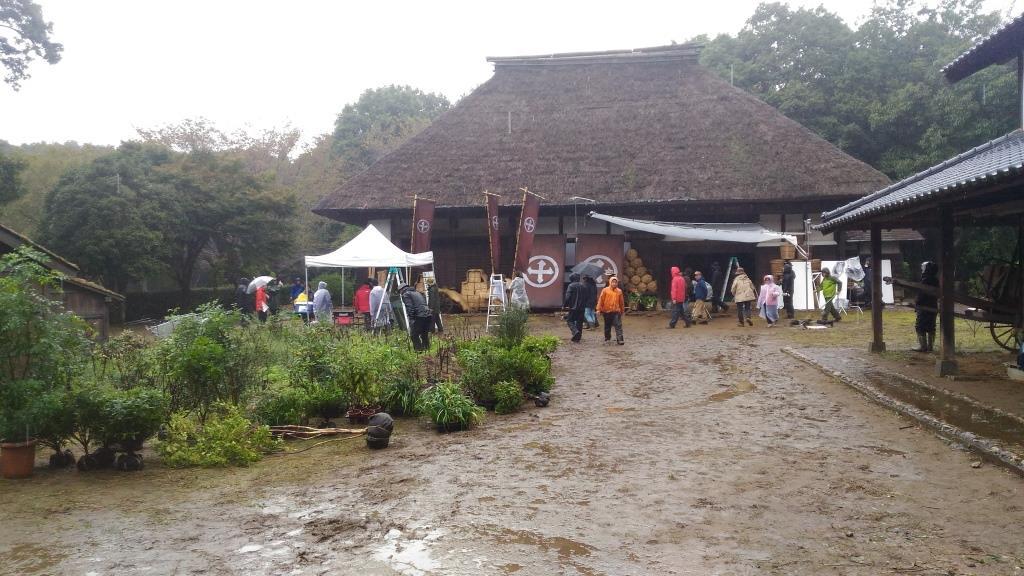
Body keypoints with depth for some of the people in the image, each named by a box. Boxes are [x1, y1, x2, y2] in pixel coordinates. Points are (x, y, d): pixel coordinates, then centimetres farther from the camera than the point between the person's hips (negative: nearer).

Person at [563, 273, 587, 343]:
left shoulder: (571, 286, -9)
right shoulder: (583, 286, 10)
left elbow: (568, 297, -14)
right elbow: (586, 297, 14)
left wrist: (564, 305, -5)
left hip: (573, 307, -5)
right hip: (582, 307, 6)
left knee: (570, 320, 3)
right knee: (579, 322, 11)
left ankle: (575, 331, -20)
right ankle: (578, 337, 13)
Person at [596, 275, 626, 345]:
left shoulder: (619, 291, 3)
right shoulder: (605, 290, -3)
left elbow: (621, 302, 11)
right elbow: (601, 300, -2)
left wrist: (622, 310, 17)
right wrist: (599, 309, -4)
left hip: (616, 311, 0)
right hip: (607, 311, 0)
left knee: (618, 326, -10)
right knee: (607, 326, 13)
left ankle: (619, 339, -13)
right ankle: (607, 338, 30)